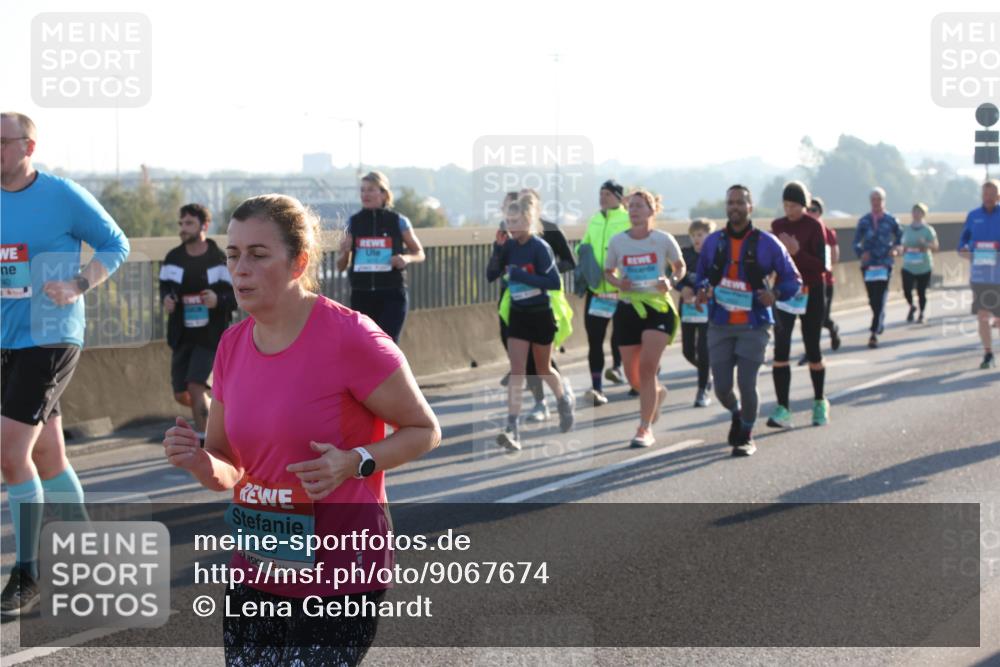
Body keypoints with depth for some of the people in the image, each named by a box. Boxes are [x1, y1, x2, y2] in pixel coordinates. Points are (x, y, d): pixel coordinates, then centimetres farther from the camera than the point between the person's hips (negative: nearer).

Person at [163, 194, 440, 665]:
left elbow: (425, 430, -6)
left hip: (339, 576, -6)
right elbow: (229, 472, 13)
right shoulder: (232, 345, 5)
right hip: (254, 573, 6)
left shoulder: (349, 336, -15)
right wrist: (199, 461, -10)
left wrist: (354, 462, -22)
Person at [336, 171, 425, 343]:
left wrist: (407, 258, -11)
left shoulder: (398, 222, -1)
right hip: (361, 295, 3)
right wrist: (344, 252, -12)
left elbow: (420, 254, 11)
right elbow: (341, 266, 10)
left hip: (392, 295, -3)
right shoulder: (354, 222, 4)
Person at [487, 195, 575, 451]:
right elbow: (491, 275, -4)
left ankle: (565, 398, 45)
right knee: (517, 370, -6)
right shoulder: (509, 246, -1)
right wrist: (498, 248, -17)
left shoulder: (539, 247, -16)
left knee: (543, 368, 14)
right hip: (518, 315, 4)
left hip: (541, 315, -4)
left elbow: (554, 282, -21)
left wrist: (520, 275, -26)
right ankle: (513, 429, -12)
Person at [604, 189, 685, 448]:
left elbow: (680, 267, 10)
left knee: (647, 368, -15)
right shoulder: (617, 241, 0)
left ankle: (645, 429, -8)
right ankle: (657, 392, 43)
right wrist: (618, 283, -9)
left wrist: (671, 281, -11)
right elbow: (608, 272, 13)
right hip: (628, 310, 3)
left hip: (658, 307, -3)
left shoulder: (664, 240, -4)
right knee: (633, 375, 7)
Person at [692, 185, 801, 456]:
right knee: (721, 386, 1)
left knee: (746, 383, -9)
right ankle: (736, 414, 37)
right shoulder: (713, 242, 5)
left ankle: (746, 436, 15)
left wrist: (776, 294, -19)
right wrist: (702, 289, -5)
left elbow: (793, 279, 1)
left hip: (754, 326, -3)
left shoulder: (767, 243, -4)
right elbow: (701, 275, 18)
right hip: (720, 325, 3)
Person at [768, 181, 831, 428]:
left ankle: (820, 402, 28)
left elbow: (821, 266, -14)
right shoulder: (777, 226, 6)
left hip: (810, 292, -3)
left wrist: (797, 252, -26)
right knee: (780, 348, -10)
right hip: (784, 291, 3)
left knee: (812, 349, 6)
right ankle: (783, 409, -13)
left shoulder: (815, 227, -8)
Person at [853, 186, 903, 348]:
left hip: (885, 264, -2)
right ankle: (880, 323, 33)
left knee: (880, 299, -11)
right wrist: (860, 253, -13)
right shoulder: (864, 221, 4)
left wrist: (896, 248, -3)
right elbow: (856, 241, 6)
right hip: (868, 264, 2)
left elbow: (900, 236, 17)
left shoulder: (890, 220, 3)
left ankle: (874, 333, -15)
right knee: (872, 299, 7)